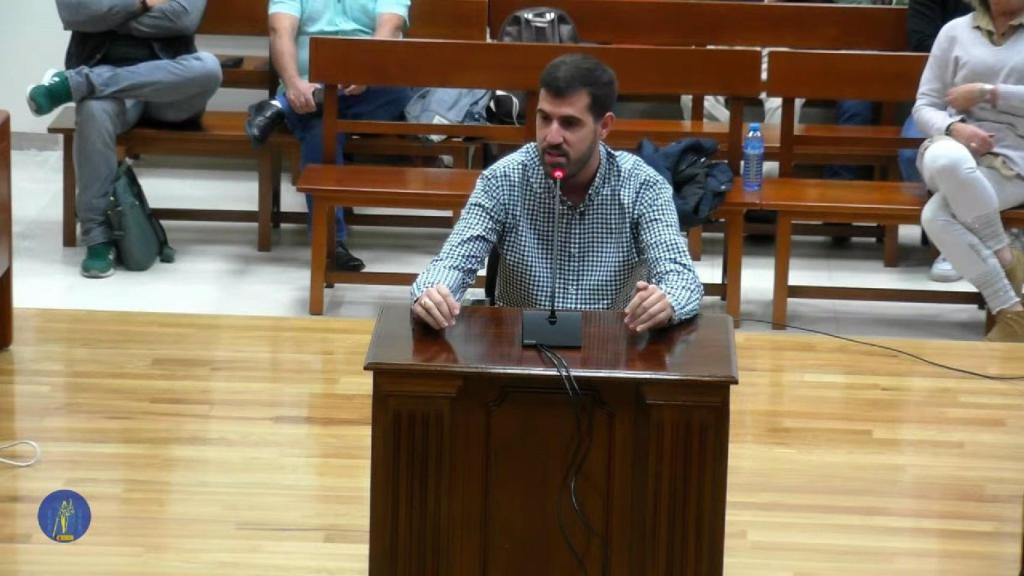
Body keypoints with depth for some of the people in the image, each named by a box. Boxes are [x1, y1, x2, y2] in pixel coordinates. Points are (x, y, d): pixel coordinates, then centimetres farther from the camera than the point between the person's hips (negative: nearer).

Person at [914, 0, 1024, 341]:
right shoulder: (955, 31, 12)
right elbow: (924, 107, 8)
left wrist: (986, 93, -9)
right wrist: (953, 128, -13)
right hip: (956, 148, 3)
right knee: (944, 159, -36)